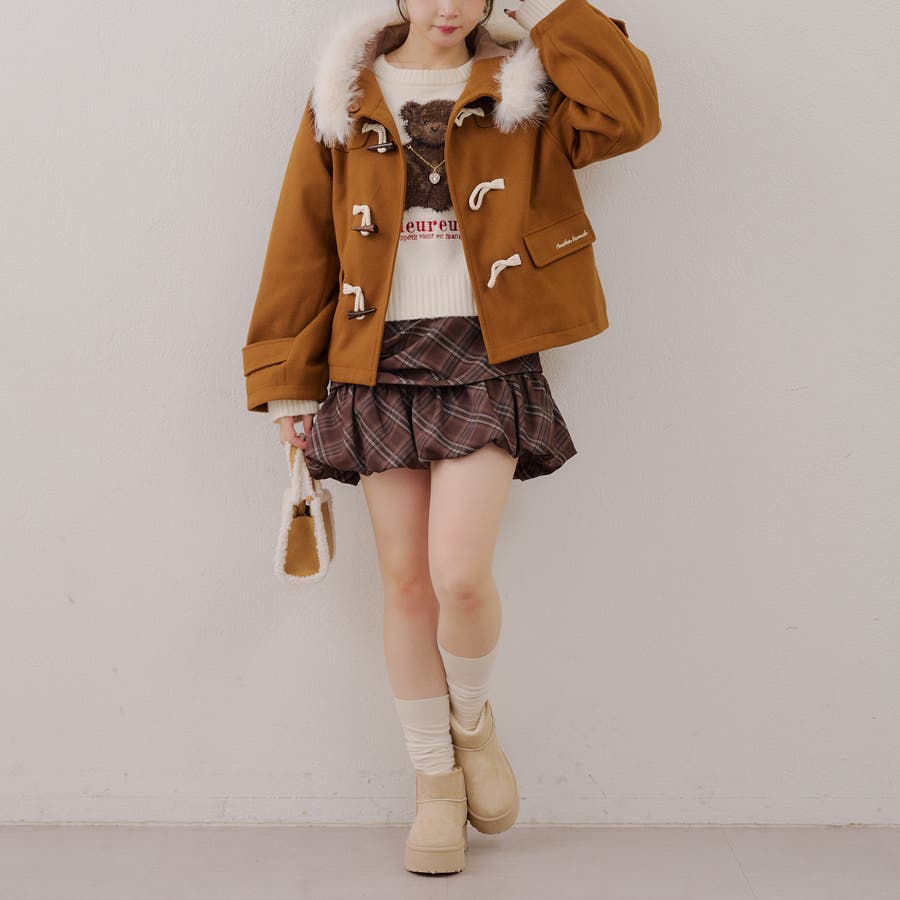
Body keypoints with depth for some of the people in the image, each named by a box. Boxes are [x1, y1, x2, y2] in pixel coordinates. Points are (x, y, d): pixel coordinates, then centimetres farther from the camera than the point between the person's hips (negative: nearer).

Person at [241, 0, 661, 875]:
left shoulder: (521, 89, 8)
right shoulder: (343, 99, 10)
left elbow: (629, 112, -9)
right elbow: (302, 245, 8)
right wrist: (289, 382, 4)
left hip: (484, 362, -1)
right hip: (379, 366, 2)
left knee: (461, 577, -14)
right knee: (406, 582, 5)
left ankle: (472, 716, 20)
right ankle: (436, 783, 22)